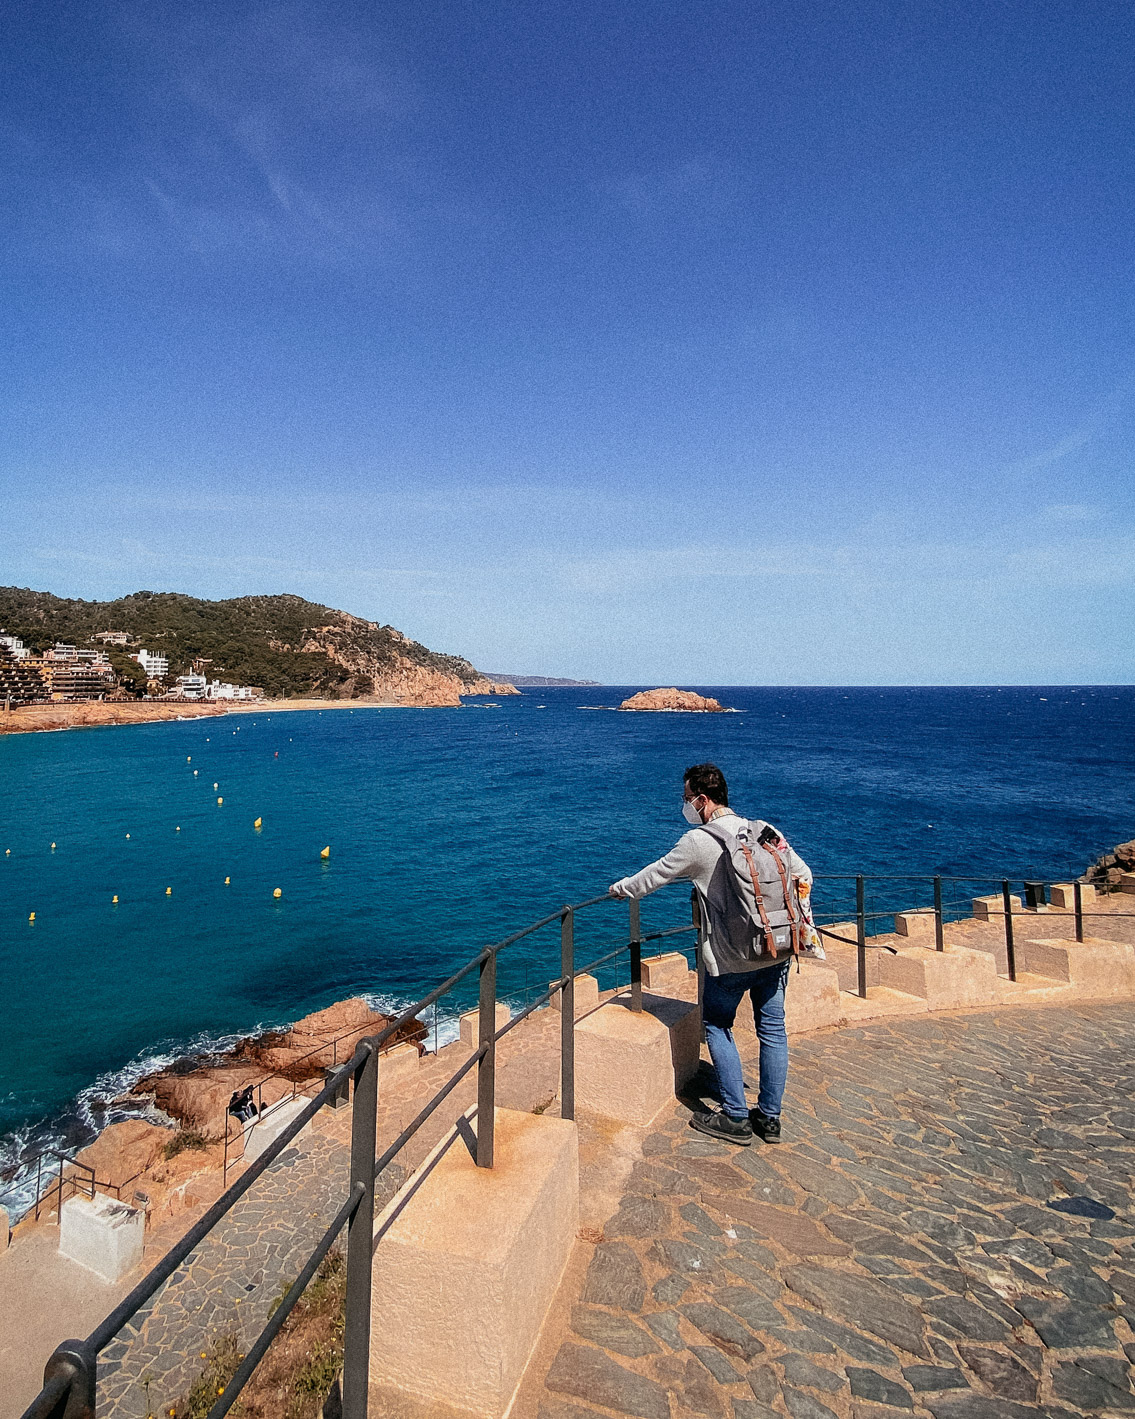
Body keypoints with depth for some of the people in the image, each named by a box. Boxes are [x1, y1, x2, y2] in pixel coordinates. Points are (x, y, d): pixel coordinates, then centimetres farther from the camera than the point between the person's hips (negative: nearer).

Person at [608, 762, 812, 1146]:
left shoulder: (698, 842, -13)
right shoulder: (766, 832, 2)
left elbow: (655, 875, -2)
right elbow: (803, 876, 9)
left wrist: (621, 888, 16)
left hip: (732, 958, -5)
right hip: (778, 950, 6)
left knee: (718, 1026, 13)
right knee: (772, 1029, 16)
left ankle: (736, 1119, 18)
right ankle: (770, 1117, 27)